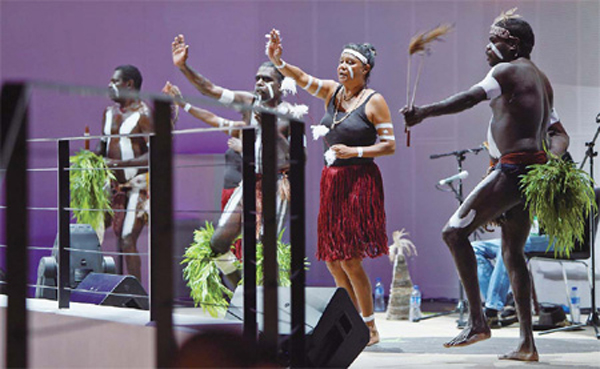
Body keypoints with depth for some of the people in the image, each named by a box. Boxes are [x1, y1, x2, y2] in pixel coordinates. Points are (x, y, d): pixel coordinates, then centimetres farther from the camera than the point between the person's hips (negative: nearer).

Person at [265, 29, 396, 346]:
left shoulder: (374, 101, -6)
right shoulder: (332, 92, 10)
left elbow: (389, 145, -6)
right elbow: (302, 78, -3)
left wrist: (354, 151, -17)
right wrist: (278, 61, -21)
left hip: (359, 181, -7)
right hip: (332, 180, 7)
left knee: (349, 259, -8)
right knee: (332, 258, 8)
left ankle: (370, 329, 5)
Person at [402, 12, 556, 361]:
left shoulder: (508, 70, -6)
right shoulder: (541, 79, 23)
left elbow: (471, 98, -22)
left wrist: (424, 112, -25)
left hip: (513, 168, -10)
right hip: (535, 169, 10)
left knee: (455, 232, -8)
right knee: (513, 252, 14)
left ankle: (478, 321, -12)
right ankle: (527, 343, 12)